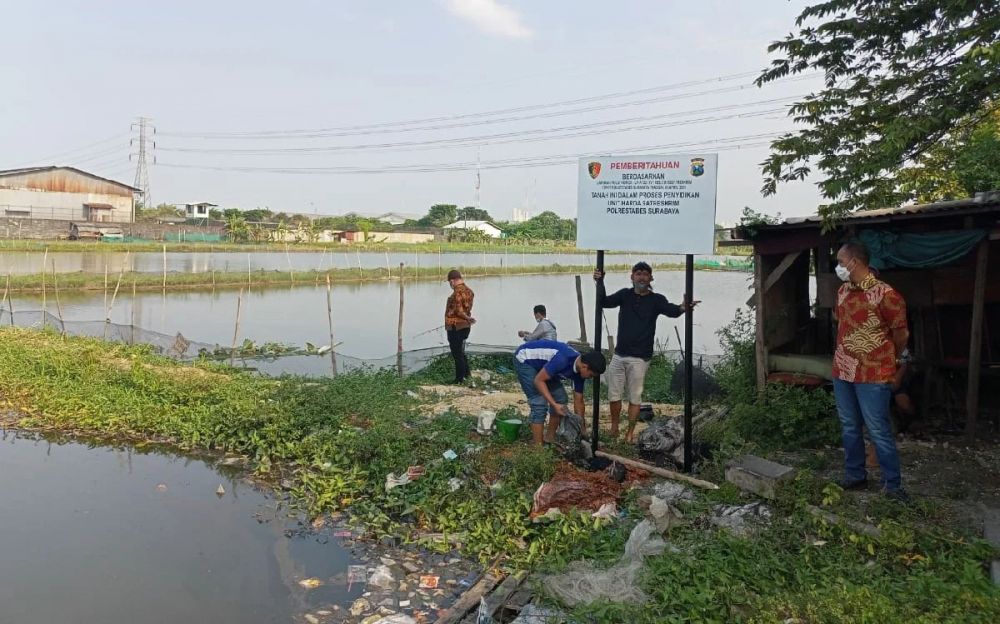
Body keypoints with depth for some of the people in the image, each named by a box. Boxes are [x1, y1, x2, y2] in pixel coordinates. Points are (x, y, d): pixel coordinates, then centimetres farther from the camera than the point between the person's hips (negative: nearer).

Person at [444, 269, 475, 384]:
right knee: (461, 352, 21)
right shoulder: (468, 291, 8)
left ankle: (459, 379, 6)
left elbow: (458, 311, -20)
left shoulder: (457, 292, -19)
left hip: (455, 326, -9)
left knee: (457, 353, 0)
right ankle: (467, 374, 26)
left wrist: (467, 318, -9)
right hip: (465, 326, 9)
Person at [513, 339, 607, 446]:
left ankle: (550, 439, 15)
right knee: (539, 403, -17)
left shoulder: (579, 371, -10)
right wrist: (554, 405, -32)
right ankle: (538, 447, -10)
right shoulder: (563, 360, -35)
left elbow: (578, 401, 0)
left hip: (542, 363, 9)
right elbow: (538, 381, -29)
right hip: (524, 360, -9)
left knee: (560, 397, 4)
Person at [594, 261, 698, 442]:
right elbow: (604, 302, -8)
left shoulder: (656, 299, -4)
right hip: (619, 355, 3)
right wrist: (600, 283, -25)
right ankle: (614, 429, 26)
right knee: (614, 395, 9)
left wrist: (683, 308, -47)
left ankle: (630, 433, 14)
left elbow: (671, 311, -23)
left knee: (635, 397, 3)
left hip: (639, 358, -3)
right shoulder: (625, 294, 4)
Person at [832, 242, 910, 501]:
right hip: (842, 372, 7)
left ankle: (892, 485, 13)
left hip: (872, 375, -7)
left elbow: (901, 333, -6)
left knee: (879, 432, -1)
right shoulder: (842, 292, 7)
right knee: (849, 428, 15)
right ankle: (855, 476, 29)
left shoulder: (885, 294, -16)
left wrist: (893, 360, 8)